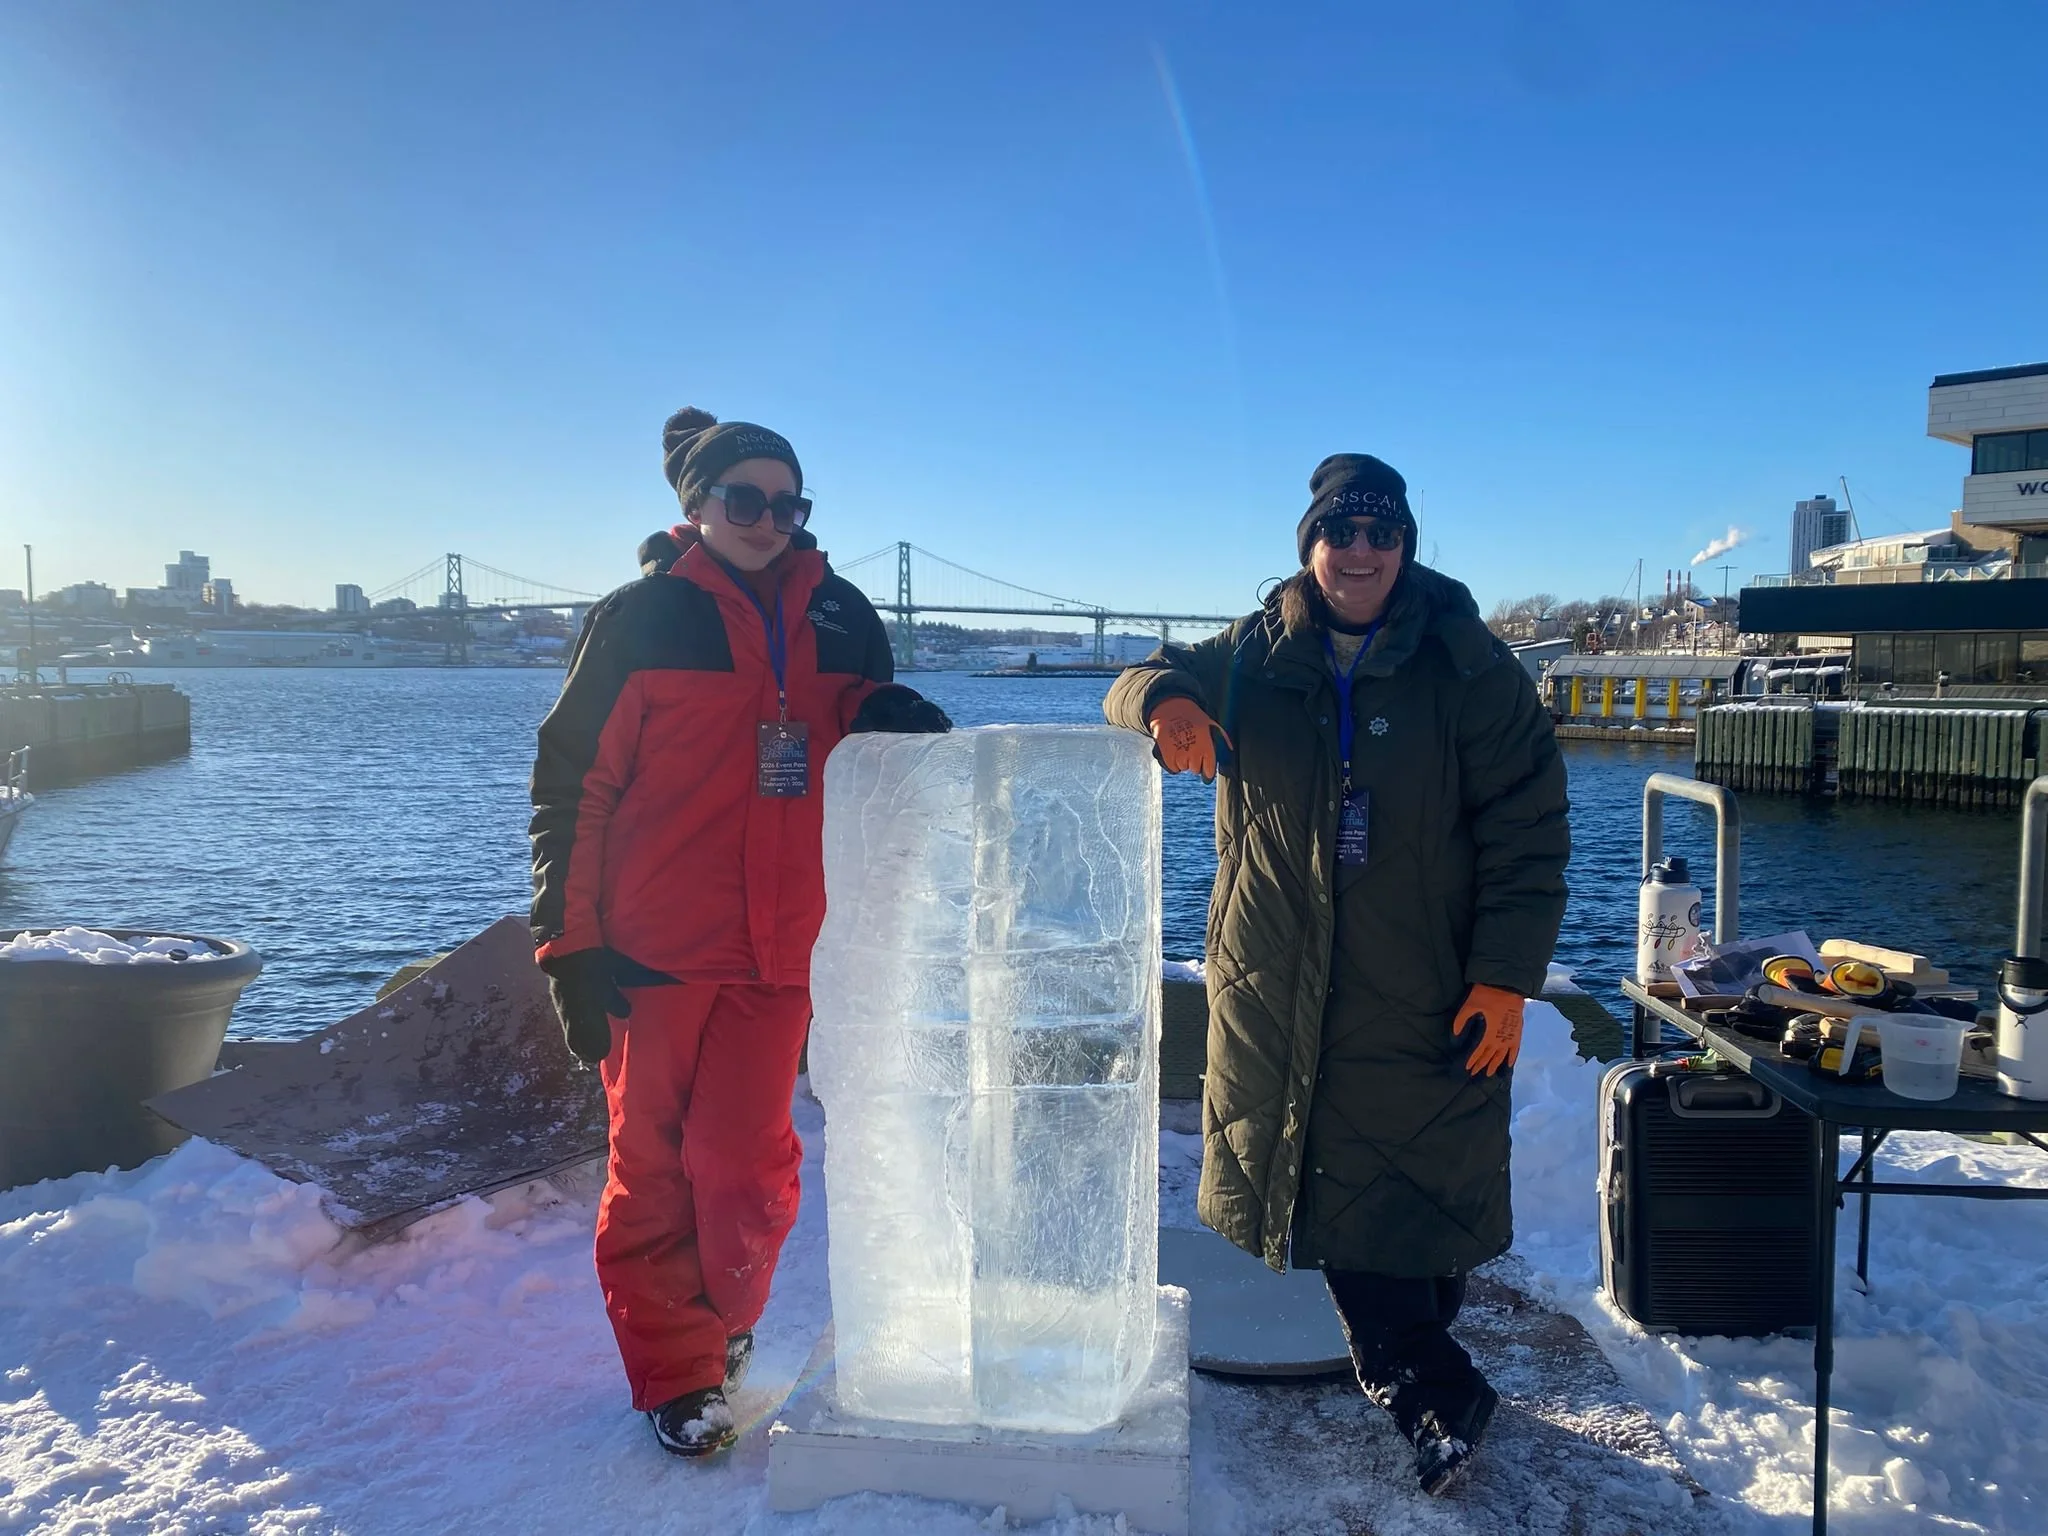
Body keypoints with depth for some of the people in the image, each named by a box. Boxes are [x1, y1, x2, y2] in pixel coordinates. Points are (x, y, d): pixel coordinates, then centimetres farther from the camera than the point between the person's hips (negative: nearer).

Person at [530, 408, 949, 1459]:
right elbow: (571, 788, -2)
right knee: (653, 1169, 7)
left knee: (746, 1170, 5)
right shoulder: (641, 617, -1)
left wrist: (901, 725, -6)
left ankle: (724, 1323, 33)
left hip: (779, 952, 2)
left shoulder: (840, 616, 9)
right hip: (650, 949, -2)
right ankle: (674, 1373, 24)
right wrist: (570, 943, -6)